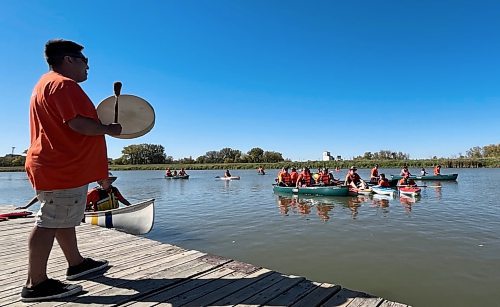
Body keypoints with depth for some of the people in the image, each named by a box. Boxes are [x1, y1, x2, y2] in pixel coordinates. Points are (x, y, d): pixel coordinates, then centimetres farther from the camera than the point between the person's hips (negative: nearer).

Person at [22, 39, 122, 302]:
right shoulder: (63, 84, -13)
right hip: (62, 169, -12)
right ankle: (36, 283, 3)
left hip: (58, 166, 12)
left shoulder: (48, 83, 22)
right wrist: (109, 129, -10)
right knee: (50, 222, -6)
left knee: (63, 219, 17)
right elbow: (79, 124, -24)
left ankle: (76, 263, 30)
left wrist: (101, 125, 17)